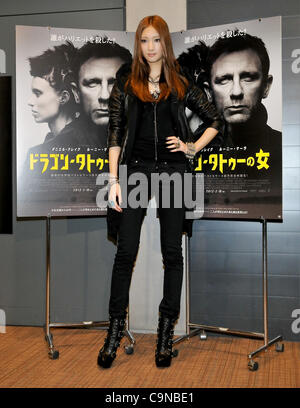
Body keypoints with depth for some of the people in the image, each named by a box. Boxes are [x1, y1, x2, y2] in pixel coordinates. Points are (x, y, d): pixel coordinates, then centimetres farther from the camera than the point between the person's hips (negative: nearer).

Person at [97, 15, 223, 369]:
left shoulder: (181, 84, 10)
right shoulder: (126, 81, 9)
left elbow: (215, 121, 17)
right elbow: (115, 130, 2)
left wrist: (193, 148, 2)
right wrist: (114, 179, -6)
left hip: (174, 170, 1)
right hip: (137, 168, 0)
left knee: (172, 251, 4)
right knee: (126, 251, -2)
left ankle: (167, 330, 15)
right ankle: (115, 328, 10)